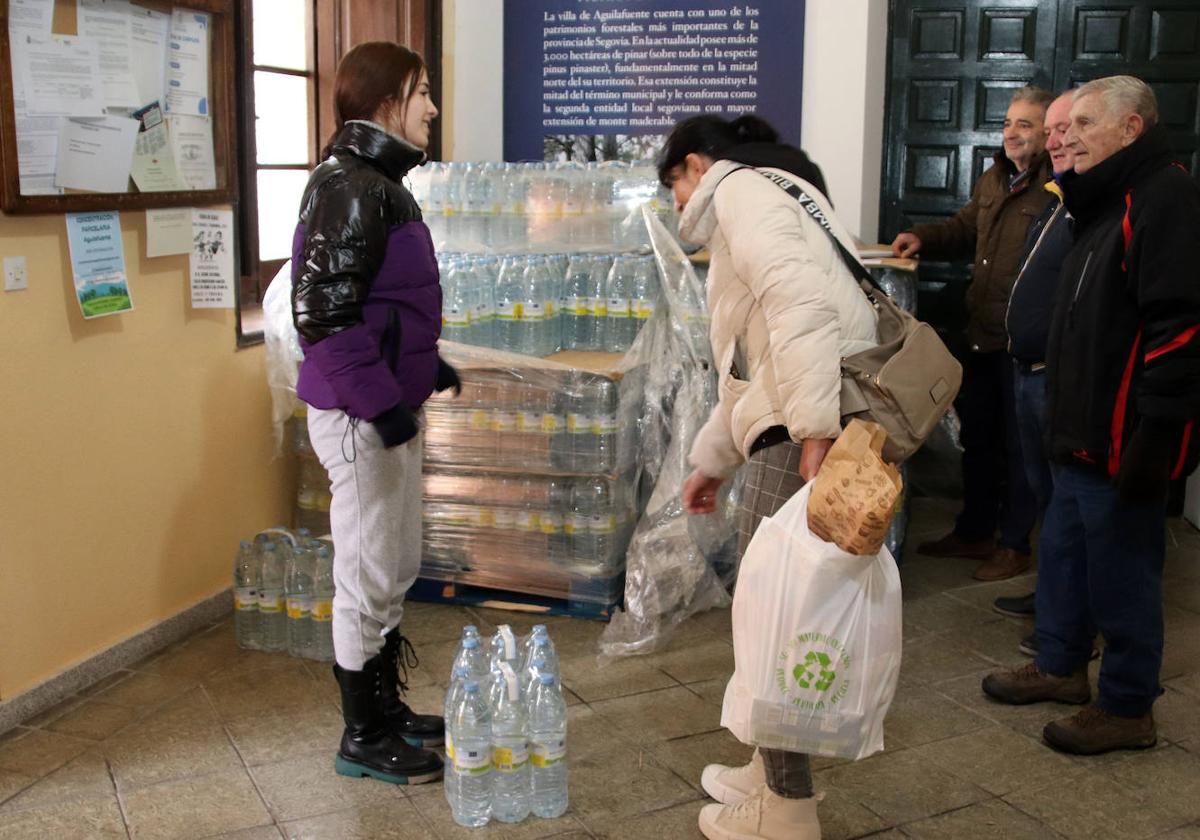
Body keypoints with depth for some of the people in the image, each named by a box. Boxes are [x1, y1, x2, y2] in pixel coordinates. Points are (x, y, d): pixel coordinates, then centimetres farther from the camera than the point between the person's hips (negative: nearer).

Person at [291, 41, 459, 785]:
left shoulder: (381, 184, 12)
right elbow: (323, 313, -24)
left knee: (397, 570, 19)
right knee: (369, 578, 2)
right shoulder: (349, 187, -18)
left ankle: (386, 705, 35)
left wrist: (429, 364, 16)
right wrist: (380, 404, -21)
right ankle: (364, 738, 18)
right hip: (362, 417, -10)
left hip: (391, 409, 10)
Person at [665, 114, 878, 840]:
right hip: (794, 424, 10)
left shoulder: (741, 190, -2)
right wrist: (712, 458, 38)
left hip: (811, 430, -10)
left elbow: (799, 302, -21)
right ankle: (775, 772, 31)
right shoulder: (759, 205, 30)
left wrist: (816, 430, -29)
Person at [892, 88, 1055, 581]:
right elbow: (964, 230, 27)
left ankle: (1014, 545, 20)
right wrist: (922, 239, 10)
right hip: (982, 337, 9)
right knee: (977, 437, 19)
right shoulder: (993, 181, 13)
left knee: (1020, 446, 5)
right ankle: (974, 532, 35)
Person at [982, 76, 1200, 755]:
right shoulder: (1111, 201, 16)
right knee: (1065, 550, 20)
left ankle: (1129, 708, 16)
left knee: (1121, 571, 1)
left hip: (1126, 438, -10)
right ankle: (1062, 666, 36)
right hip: (1087, 431, 10)